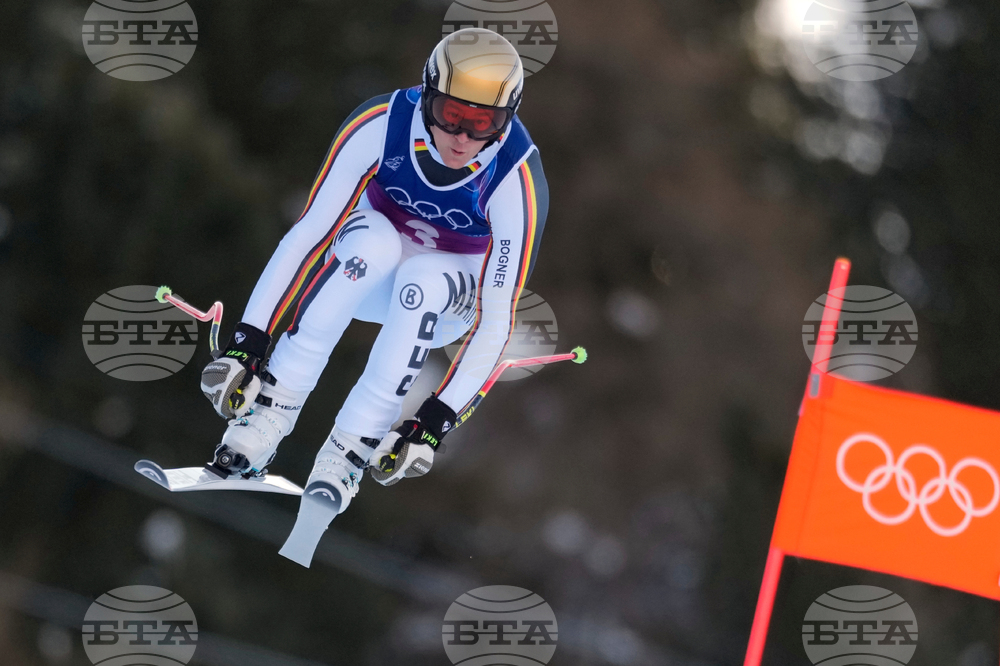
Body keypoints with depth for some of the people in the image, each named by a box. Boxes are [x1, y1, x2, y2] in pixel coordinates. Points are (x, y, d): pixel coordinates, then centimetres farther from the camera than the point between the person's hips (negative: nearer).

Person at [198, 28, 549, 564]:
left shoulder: (516, 180, -30)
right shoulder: (381, 125, -27)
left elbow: (496, 316, -28)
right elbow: (309, 232, -25)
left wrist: (436, 420, -35)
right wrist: (247, 342, -31)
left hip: (450, 298, -1)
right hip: (363, 276, 1)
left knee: (422, 277, -36)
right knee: (373, 238, -35)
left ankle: (345, 459, -30)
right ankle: (264, 418, -34)